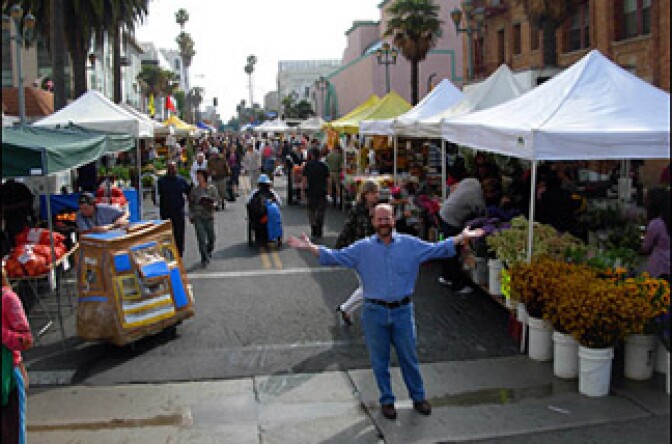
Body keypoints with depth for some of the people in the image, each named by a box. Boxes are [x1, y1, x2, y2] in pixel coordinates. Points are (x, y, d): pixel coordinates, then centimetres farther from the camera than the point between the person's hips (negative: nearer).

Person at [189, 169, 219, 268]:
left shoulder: (212, 188, 0)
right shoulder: (194, 190, 2)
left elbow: (217, 199, 3)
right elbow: (191, 204, 8)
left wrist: (213, 204, -19)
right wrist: (191, 216, 4)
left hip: (209, 216, 1)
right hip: (198, 217, -1)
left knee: (211, 237, 10)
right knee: (201, 238, -6)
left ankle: (209, 252, 39)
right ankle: (204, 259, 0)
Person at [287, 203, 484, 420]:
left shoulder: (410, 244, 4)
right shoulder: (362, 248, 2)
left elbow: (436, 249, 7)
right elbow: (335, 257, 1)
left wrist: (462, 238, -1)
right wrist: (310, 247, -10)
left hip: (402, 311, 0)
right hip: (374, 312, 0)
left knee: (409, 357, 10)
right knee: (379, 360, 10)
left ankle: (418, 397, 29)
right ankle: (386, 400, 27)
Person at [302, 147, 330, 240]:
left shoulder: (307, 165, -4)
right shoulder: (324, 166, 1)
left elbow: (304, 179, -6)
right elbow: (327, 180, 2)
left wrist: (302, 189, 2)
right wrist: (326, 189, 14)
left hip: (310, 191, -1)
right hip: (322, 191, 1)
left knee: (311, 210, 12)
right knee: (320, 211, 8)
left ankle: (313, 228, 0)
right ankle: (319, 232, 4)